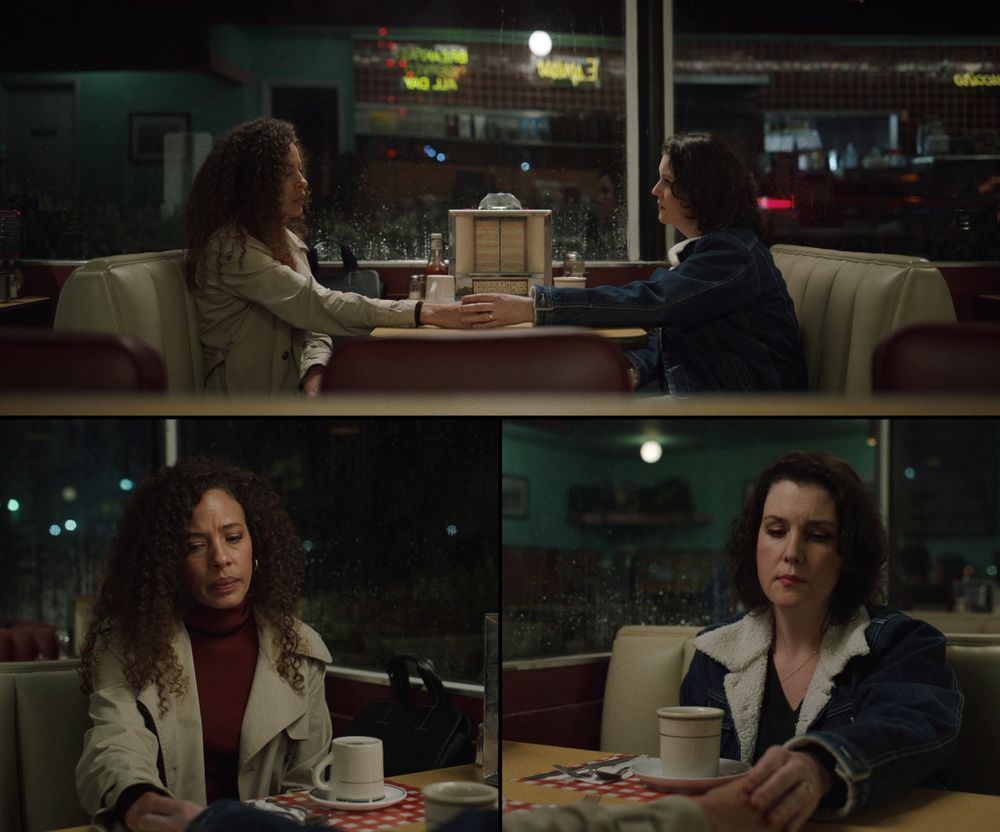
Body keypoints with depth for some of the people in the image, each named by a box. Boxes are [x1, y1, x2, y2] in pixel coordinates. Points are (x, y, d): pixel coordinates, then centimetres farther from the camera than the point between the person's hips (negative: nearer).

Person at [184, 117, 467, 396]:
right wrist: (425, 313, -30)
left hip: (297, 388, 8)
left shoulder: (287, 241, 14)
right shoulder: (230, 247, -15)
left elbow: (312, 324, 8)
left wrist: (314, 377, -16)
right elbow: (317, 305, -24)